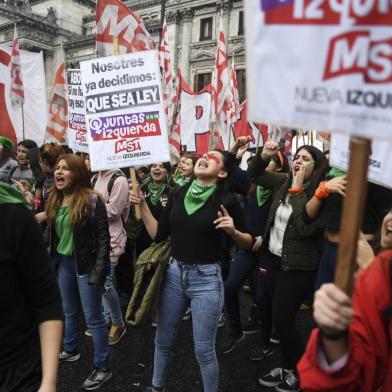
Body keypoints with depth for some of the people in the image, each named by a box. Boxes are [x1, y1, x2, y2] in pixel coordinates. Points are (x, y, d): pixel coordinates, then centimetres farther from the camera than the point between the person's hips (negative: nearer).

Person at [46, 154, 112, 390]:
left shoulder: (92, 200, -18)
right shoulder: (55, 200, 4)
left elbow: (103, 238, -17)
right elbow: (51, 234, 11)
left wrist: (98, 272, -19)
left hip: (86, 265, -7)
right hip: (63, 263, 7)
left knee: (93, 317, 4)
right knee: (69, 311, 24)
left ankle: (103, 368, 19)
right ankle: (70, 350, 47)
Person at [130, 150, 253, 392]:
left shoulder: (226, 201, -10)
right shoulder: (178, 194, 1)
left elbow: (249, 242, -2)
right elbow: (158, 235, 4)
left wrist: (233, 231, -22)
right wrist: (143, 205, -2)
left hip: (206, 278, -4)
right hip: (175, 273, 5)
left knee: (204, 350, 7)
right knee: (163, 340, 21)